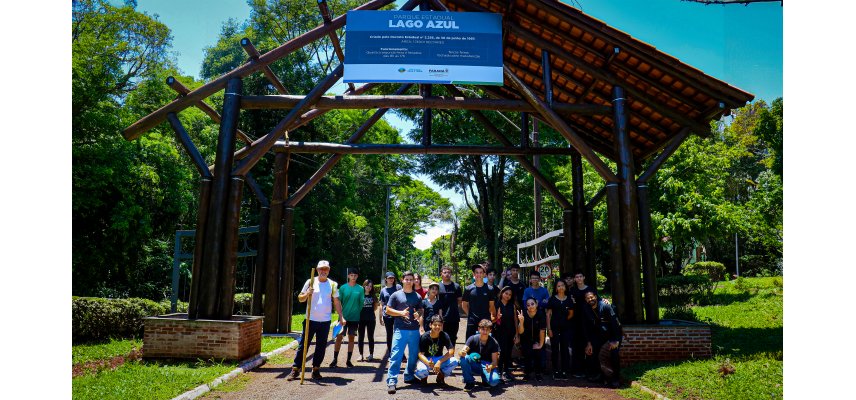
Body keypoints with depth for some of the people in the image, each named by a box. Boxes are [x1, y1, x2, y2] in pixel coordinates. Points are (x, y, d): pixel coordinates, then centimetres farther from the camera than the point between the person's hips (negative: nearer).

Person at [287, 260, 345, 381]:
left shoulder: (333, 284, 5)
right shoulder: (310, 282, 2)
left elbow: (337, 302, 8)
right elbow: (300, 299, 5)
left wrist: (341, 317, 0)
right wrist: (307, 294, -16)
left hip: (325, 321, 1)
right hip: (311, 320, -1)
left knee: (321, 347, 6)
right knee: (303, 344, 1)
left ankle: (316, 370, 17)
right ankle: (295, 369, 8)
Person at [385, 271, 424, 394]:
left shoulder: (417, 296, 11)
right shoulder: (396, 295, 2)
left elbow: (421, 310, 18)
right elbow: (388, 310, 2)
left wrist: (418, 314, -6)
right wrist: (401, 313, -14)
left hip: (414, 330, 4)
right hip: (400, 329, -4)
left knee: (413, 355, 12)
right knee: (396, 355, -10)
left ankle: (409, 377, 29)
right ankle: (391, 381, -9)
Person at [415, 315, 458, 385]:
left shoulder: (444, 336, -11)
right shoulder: (424, 337, -17)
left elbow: (451, 351, -17)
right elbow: (421, 354, -19)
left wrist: (439, 362, -29)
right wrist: (428, 363, -40)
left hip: (439, 359, 2)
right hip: (426, 360, -2)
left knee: (454, 361, -26)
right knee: (421, 370, -37)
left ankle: (441, 376, 4)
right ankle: (424, 377, 5)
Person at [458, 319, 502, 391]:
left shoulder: (493, 342, -11)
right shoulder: (473, 339, -11)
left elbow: (495, 361, -11)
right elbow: (461, 353, -20)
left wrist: (490, 367, -35)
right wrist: (462, 353, -46)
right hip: (474, 365, 1)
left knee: (494, 381, -32)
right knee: (464, 358, -31)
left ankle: (484, 377, 6)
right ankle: (469, 382, -9)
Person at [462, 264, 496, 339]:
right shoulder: (468, 289, 2)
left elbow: (491, 305, 7)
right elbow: (464, 305, 8)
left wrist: (492, 316, 0)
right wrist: (470, 314, 1)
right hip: (472, 322, 0)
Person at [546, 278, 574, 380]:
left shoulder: (569, 299, 7)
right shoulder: (552, 299, 1)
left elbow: (571, 314, 15)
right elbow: (548, 314, -2)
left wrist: (565, 320, 2)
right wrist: (548, 328, -8)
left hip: (566, 327, 2)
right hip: (554, 327, -2)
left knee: (565, 349, 4)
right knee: (555, 349, 2)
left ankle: (564, 371, 12)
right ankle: (556, 372, 10)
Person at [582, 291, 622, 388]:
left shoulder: (605, 306, -24)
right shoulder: (586, 310, -8)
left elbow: (615, 322, -23)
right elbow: (586, 326, -2)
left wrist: (616, 340, -25)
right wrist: (588, 343, -7)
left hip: (613, 333, -5)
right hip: (599, 333, 5)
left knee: (614, 353, -20)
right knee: (591, 351, -6)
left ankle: (615, 379, -6)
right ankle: (597, 374, 11)